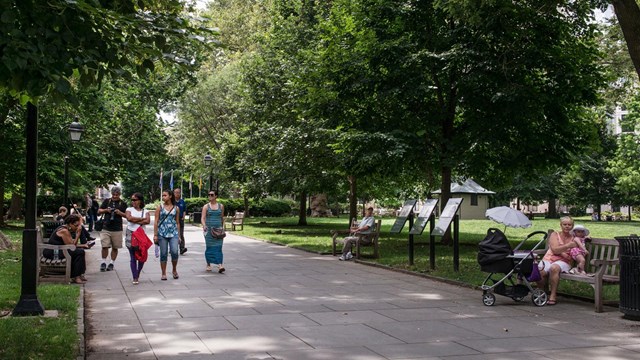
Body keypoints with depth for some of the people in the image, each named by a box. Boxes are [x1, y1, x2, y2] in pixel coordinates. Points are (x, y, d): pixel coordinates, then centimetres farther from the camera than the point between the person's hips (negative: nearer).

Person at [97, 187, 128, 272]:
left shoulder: (123, 204, 4)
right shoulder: (107, 201, 8)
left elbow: (126, 215, 4)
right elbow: (99, 211, 12)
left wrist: (120, 212, -14)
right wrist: (106, 210, -7)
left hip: (117, 229, 0)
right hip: (106, 228, 1)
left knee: (115, 248, 4)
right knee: (105, 246, -6)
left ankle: (111, 263, 16)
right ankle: (103, 262, 7)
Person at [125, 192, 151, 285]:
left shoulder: (145, 211, 8)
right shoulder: (129, 209, 6)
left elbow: (148, 221, -11)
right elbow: (129, 218, -16)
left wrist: (135, 221, -12)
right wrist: (141, 219, -9)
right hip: (130, 234, -2)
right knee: (133, 257, -3)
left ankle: (137, 275, 21)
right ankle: (135, 278, -2)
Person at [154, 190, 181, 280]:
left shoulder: (176, 208, 8)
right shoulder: (160, 207, 5)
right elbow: (156, 222, 3)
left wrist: (179, 235, 11)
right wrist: (155, 235, -3)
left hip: (173, 233, 0)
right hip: (162, 233, 0)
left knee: (174, 252, -14)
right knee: (163, 254, 1)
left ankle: (174, 270, 8)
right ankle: (164, 274, 12)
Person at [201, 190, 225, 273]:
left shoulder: (221, 206, 8)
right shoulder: (206, 206, 2)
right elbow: (202, 218, -7)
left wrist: (223, 226, 11)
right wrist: (204, 225, -25)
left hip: (218, 229, 1)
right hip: (209, 229, -1)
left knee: (218, 247, -8)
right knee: (209, 247, 3)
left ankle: (220, 265, -17)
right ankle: (208, 265, 17)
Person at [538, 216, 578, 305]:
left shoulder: (573, 238, 18)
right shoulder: (555, 234, 12)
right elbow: (555, 249, -4)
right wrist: (568, 246, -15)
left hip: (563, 262, 0)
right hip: (549, 259, 0)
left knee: (554, 268, -38)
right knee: (540, 271, -33)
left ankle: (553, 295, -29)